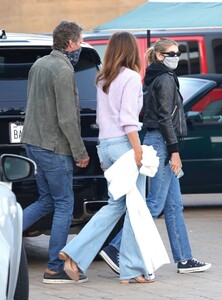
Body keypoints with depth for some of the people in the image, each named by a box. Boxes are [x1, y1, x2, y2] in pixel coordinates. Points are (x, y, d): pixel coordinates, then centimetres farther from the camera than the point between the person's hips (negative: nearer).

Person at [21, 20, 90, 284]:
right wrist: (80, 153, -11)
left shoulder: (39, 65, 12)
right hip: (54, 147, -9)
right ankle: (55, 269, 2)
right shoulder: (63, 71, -17)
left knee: (47, 201, 18)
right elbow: (67, 119, -20)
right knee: (64, 205, -1)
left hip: (33, 142, 9)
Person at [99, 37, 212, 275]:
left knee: (174, 205, 10)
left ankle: (184, 260, 11)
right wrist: (174, 151, -19)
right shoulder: (166, 79, -11)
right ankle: (115, 248, -11)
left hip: (155, 142, 10)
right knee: (155, 204, -10)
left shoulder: (157, 79, 18)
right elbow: (165, 118, -18)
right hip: (162, 144, -10)